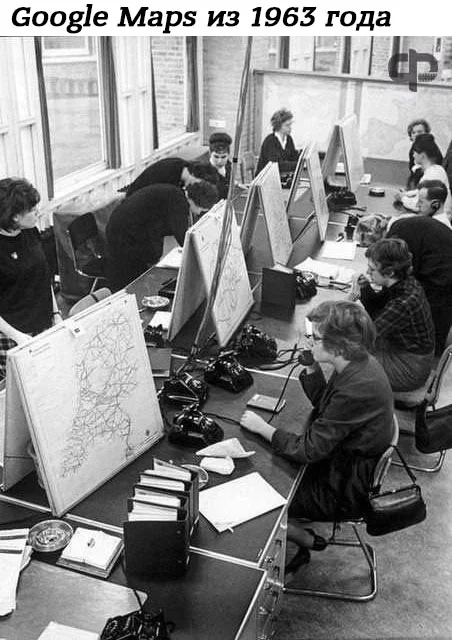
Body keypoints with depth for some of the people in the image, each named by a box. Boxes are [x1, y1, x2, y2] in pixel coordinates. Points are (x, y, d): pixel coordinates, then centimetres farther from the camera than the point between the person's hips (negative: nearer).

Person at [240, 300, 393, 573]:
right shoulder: (360, 364, -6)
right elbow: (323, 403, 11)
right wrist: (311, 367, -6)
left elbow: (308, 451, -28)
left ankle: (307, 541, 18)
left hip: (346, 490, -9)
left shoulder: (356, 391, -35)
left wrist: (262, 428, -16)